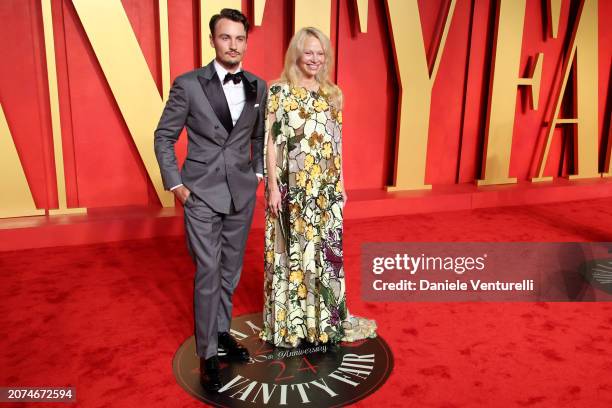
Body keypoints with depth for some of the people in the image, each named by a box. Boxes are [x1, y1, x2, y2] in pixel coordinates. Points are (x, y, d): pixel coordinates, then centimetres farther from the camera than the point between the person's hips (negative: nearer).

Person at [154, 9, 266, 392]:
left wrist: (258, 172, 10)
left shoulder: (258, 86, 4)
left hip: (242, 192, 4)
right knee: (208, 273, -1)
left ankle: (222, 331, 33)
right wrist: (175, 184, -5)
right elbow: (164, 137, -1)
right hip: (201, 193, -4)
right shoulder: (188, 84, -6)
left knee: (231, 270, 14)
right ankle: (208, 354, 14)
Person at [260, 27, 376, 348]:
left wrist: (341, 184, 12)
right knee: (291, 252, 5)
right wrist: (273, 185, -12)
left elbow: (336, 144, 12)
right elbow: (271, 141, -7)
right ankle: (290, 320, 21)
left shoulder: (332, 94, 10)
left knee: (326, 252, 11)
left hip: (326, 189, 5)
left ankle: (325, 317, 28)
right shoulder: (279, 91, -4)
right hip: (292, 188, -4)